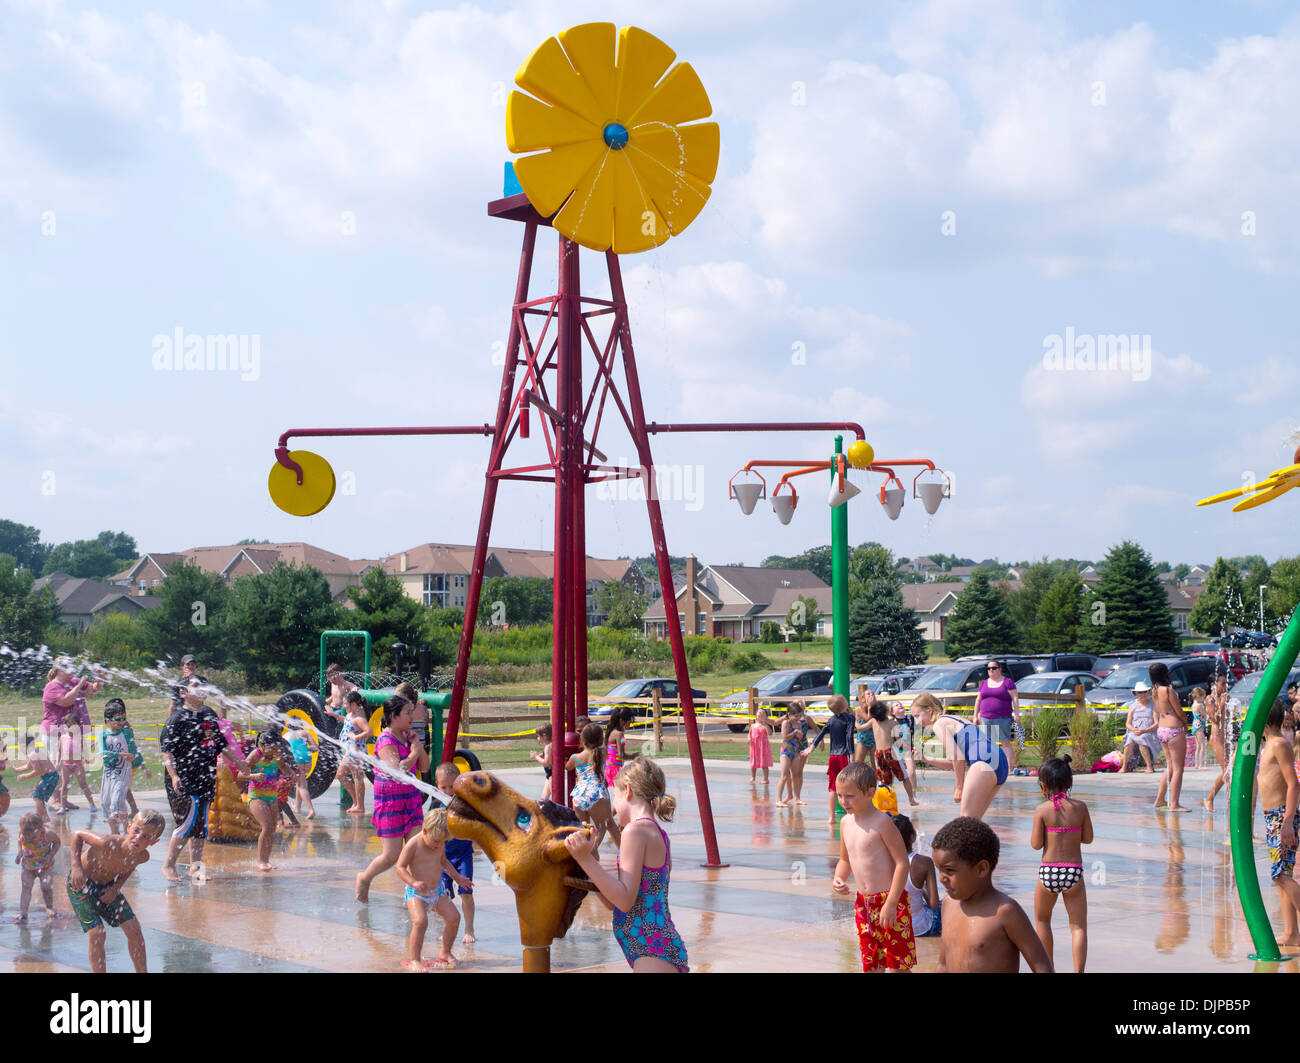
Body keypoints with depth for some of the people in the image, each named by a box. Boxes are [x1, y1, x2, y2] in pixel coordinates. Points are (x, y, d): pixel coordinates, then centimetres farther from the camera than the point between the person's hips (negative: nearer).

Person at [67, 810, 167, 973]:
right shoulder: (108, 844, -38)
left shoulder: (143, 856, -20)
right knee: (97, 933, -15)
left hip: (107, 885, 5)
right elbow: (78, 834, -21)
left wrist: (116, 888, -9)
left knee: (134, 929, 3)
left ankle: (142, 972, 19)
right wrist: (76, 866, -29)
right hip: (81, 882, -5)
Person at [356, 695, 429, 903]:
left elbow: (424, 767, 12)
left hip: (411, 801, 7)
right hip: (390, 803, -7)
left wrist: (420, 746, -3)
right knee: (392, 855, -1)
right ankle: (364, 879, 25)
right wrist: (414, 752, -17)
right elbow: (398, 770, -30)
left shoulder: (407, 737, 8)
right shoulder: (386, 741, -16)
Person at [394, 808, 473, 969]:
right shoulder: (413, 845, -18)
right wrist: (414, 883, -34)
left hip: (437, 891, 6)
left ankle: (445, 952, 21)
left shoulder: (440, 844, 2)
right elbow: (400, 867, -19)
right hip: (416, 893, -6)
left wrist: (457, 877, 14)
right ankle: (414, 960, -14)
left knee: (453, 917, -3)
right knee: (420, 921, -27)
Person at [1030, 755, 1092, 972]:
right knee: (1078, 926, 5)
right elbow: (1088, 838, 6)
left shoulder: (1042, 810, -6)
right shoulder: (1080, 807, -1)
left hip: (1048, 872, -1)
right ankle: (1078, 971, -9)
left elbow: (1036, 844, -6)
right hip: (1074, 873, 1)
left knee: (1042, 920, 22)